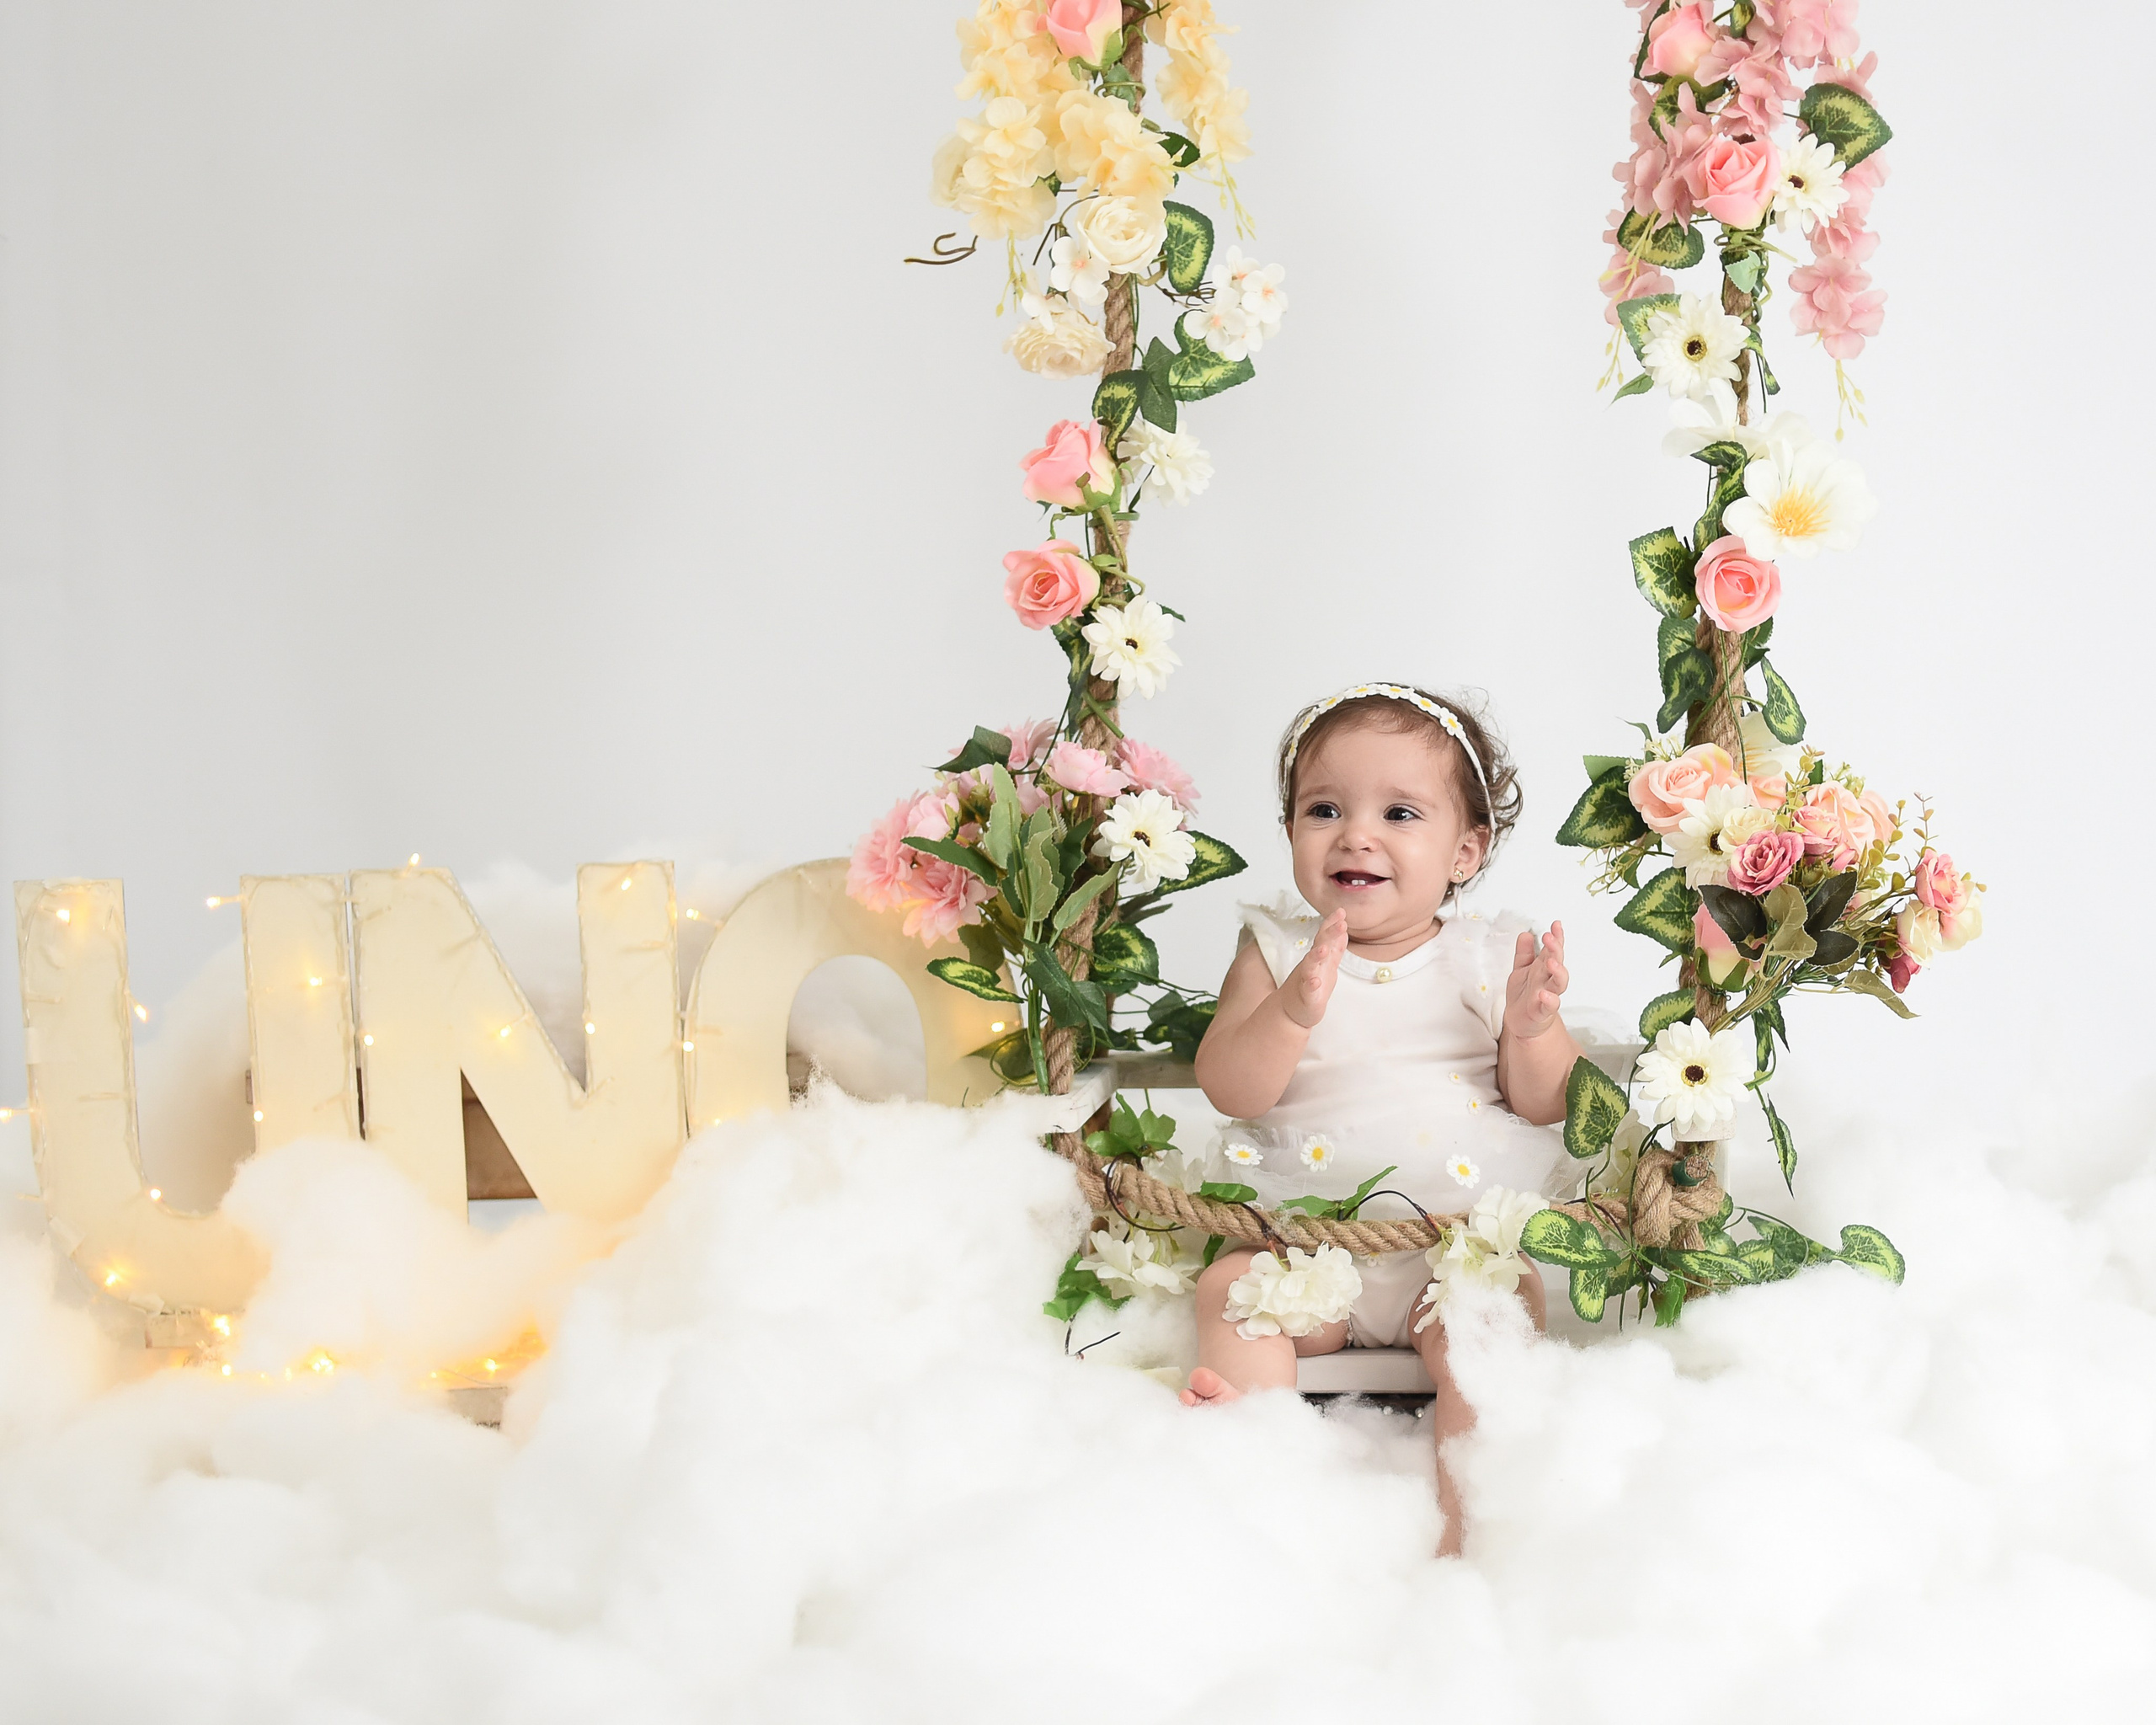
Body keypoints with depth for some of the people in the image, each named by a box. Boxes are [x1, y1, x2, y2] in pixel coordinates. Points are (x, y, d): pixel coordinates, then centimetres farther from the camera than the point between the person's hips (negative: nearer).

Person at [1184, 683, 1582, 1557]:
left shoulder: (1488, 958, 7)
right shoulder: (1276, 951, 7)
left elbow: (1546, 1103, 2)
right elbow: (1229, 1089, -6)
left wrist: (1531, 1031, -19)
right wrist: (1292, 1010, -24)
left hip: (1464, 1229, -1)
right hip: (1305, 1236, 1)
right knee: (1231, 1287, -24)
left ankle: (1466, 1515, -34)